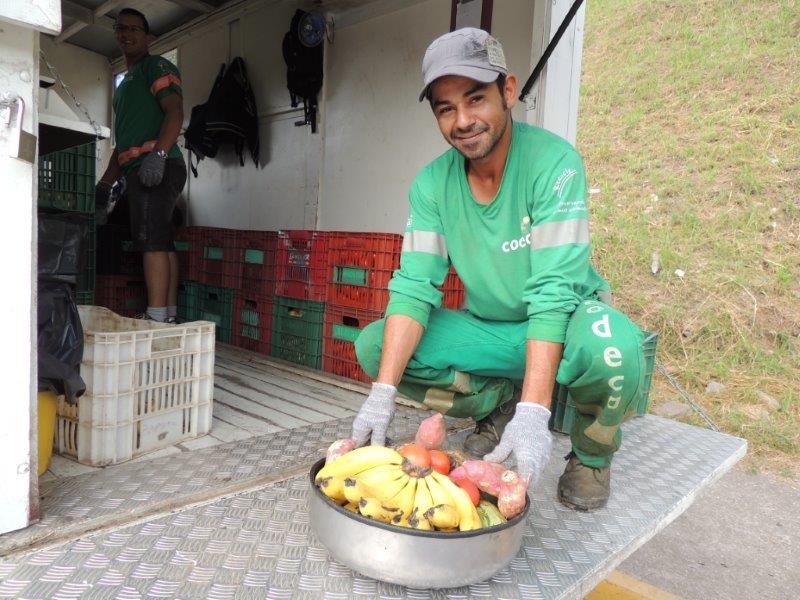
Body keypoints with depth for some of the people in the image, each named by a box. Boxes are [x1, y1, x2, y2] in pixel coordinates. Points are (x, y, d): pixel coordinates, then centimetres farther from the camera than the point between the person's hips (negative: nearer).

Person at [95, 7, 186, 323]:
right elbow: (123, 142, 32)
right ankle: (170, 317, 7)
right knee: (162, 242, 5)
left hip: (157, 167, -10)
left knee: (151, 240, -18)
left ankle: (156, 318, -21)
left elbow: (175, 112, -14)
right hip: (139, 172, 10)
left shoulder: (156, 66, 4)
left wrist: (158, 154, -28)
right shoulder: (125, 82, 32)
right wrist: (106, 182, 28)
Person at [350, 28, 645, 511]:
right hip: (488, 330, 4)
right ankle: (499, 404, 7)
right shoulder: (431, 185, -8)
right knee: (373, 346, -12)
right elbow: (414, 287, -15)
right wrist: (383, 393, -27)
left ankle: (593, 454, -3)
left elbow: (553, 291, -29)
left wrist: (533, 414, -37)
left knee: (612, 345, -38)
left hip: (564, 324, -3)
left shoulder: (553, 160, -21)